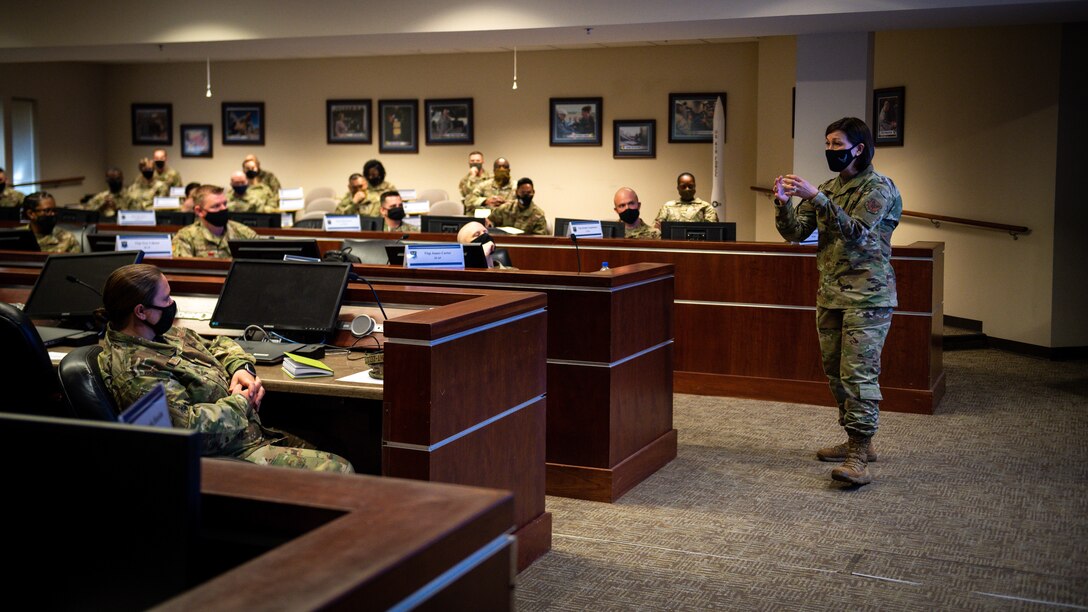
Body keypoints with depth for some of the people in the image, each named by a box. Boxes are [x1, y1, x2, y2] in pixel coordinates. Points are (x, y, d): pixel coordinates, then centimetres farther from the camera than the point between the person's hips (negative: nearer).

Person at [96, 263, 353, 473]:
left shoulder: (163, 332, 10)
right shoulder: (134, 369, -21)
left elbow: (217, 345, 25)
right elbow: (190, 425, -28)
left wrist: (241, 367, 3)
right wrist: (240, 402, -14)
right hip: (233, 454, -10)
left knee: (338, 466, 6)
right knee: (338, 471, -13)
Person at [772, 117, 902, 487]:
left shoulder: (879, 188, -8)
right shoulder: (828, 188, 14)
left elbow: (855, 232, -23)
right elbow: (796, 232, 8)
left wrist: (814, 197, -29)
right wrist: (783, 203, -11)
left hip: (867, 296, -8)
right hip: (830, 294, 8)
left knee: (858, 373, -12)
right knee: (835, 373, 12)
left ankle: (859, 456, -11)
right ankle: (857, 442, 24)